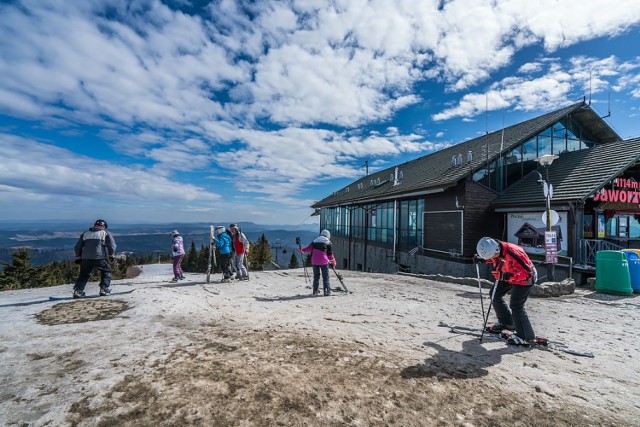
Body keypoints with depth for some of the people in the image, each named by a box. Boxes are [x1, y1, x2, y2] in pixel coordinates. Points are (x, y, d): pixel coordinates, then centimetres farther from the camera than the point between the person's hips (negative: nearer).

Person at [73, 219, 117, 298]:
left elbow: (77, 247, 22)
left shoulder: (85, 233, 22)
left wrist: (78, 257, 29)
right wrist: (111, 255, 12)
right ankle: (104, 290, 8)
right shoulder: (106, 233, 9)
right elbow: (112, 245, 0)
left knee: (84, 275, 21)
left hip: (85, 258, 4)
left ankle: (78, 291, 9)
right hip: (98, 258, -4)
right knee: (106, 271, 15)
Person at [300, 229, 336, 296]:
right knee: (325, 277, 4)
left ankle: (315, 290, 20)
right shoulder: (328, 242, 3)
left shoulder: (315, 240, 12)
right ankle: (327, 291, -1)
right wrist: (333, 260, 16)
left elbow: (309, 248, 0)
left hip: (314, 261, 4)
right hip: (323, 261, -4)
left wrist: (302, 250, 13)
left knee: (316, 276, 15)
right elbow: (330, 253, 3)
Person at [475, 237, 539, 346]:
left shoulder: (512, 253, -40)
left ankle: (527, 337, 2)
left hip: (525, 278, -8)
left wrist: (510, 276, -50)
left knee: (516, 306, -12)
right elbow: (494, 259, 8)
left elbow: (527, 272, -36)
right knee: (495, 294, 14)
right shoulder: (495, 249, -17)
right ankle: (506, 322, 32)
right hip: (509, 277, 9)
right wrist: (482, 259, -9)